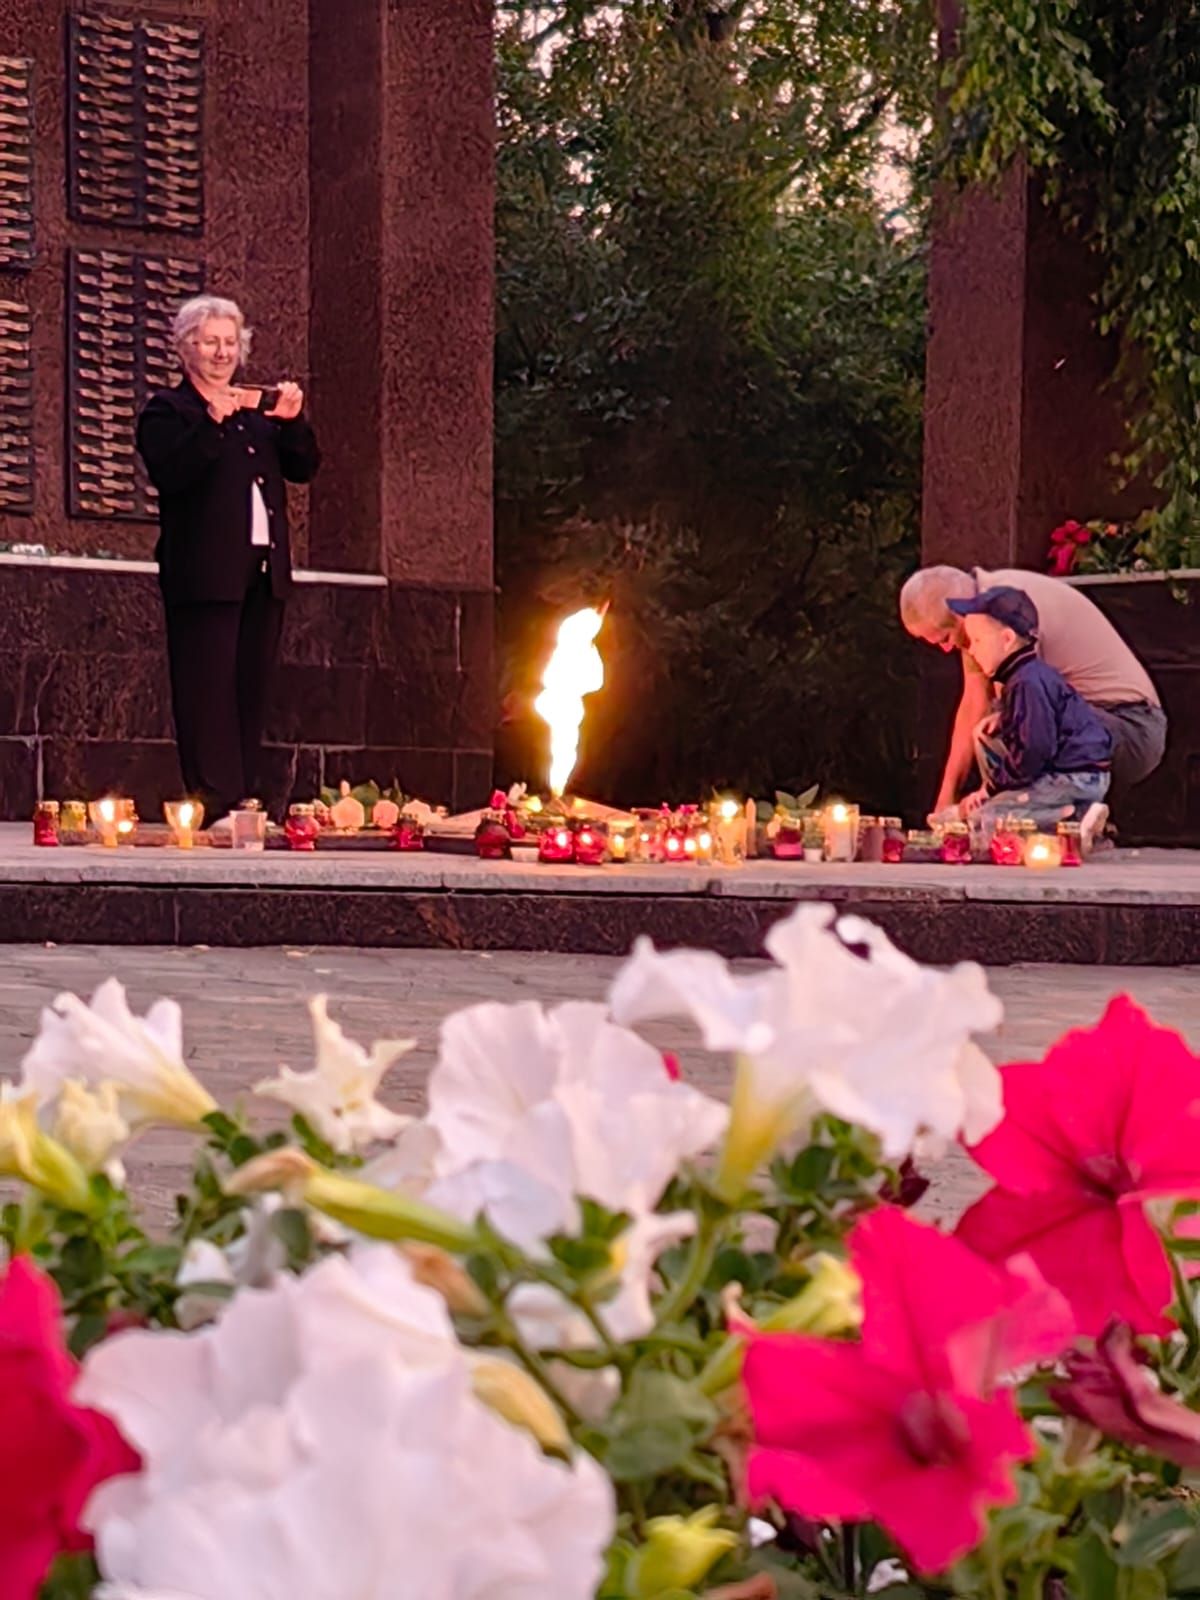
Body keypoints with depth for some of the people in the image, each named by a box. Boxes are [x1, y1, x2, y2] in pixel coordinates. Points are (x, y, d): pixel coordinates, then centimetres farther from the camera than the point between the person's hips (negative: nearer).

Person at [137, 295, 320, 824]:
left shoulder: (258, 409, 21)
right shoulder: (167, 410, 3)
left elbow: (304, 468, 14)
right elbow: (168, 473, -14)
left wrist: (292, 421, -2)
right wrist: (212, 422, -21)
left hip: (264, 571, 6)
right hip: (206, 575, -6)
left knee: (251, 690, 7)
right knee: (208, 691, -10)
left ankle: (244, 798, 11)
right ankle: (212, 802, -11)